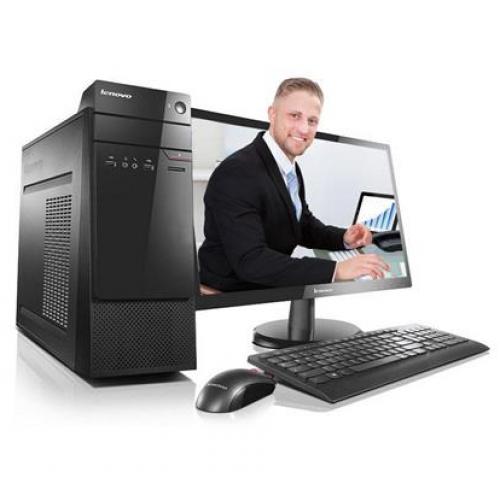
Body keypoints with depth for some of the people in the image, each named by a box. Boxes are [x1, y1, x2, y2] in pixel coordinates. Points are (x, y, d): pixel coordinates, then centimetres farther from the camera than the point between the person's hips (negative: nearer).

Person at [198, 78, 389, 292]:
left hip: (269, 289, 8)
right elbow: (249, 261, -29)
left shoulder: (290, 167, 4)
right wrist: (336, 270, -31)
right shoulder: (236, 173, -22)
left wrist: (344, 239, -4)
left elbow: (304, 225, 15)